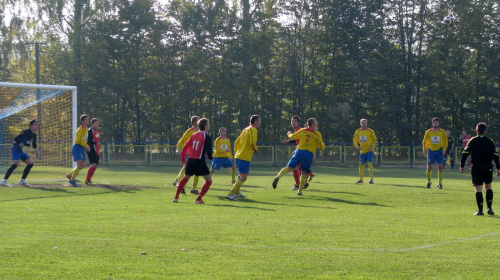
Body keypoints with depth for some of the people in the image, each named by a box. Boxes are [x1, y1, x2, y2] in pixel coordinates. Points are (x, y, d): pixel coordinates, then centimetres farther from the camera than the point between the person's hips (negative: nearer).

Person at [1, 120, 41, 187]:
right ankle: (4, 181, -25)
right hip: (16, 149, -9)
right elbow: (16, 138, -22)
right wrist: (22, 146, -29)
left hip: (22, 151, 9)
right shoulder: (26, 132, -16)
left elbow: (34, 144, 27)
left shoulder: (34, 135, 11)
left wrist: (36, 151, 14)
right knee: (15, 164, -24)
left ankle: (22, 180, 13)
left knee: (30, 163, 5)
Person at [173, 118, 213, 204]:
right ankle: (198, 199, -7)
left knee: (185, 178, 24)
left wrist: (183, 158, 23)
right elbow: (209, 151, -10)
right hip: (199, 161, -7)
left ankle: (176, 197, 24)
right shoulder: (207, 137, -6)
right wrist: (211, 157, 12)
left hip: (190, 159, 7)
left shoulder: (194, 135, 12)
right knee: (209, 180, 2)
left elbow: (185, 147, 13)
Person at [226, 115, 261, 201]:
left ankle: (236, 192, 35)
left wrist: (236, 152, 25)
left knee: (241, 175, 26)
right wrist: (256, 150, -3)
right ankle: (231, 194, -15)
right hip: (245, 157, -9)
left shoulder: (246, 129, 18)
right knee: (243, 177, -9)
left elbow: (236, 142, 21)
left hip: (238, 156, 9)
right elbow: (252, 143, -21)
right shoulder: (253, 129, -9)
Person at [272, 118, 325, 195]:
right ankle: (300, 191, 4)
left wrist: (289, 134, 41)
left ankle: (278, 177, -26)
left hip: (299, 151, 2)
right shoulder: (317, 134, 5)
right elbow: (321, 147, 7)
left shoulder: (302, 130, 10)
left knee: (289, 167, -1)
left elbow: (292, 136, 19)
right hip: (309, 154, -2)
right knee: (304, 173, 6)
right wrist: (322, 143, 30)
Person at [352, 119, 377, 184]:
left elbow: (374, 140, 1)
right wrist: (357, 146, -8)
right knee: (361, 164, 7)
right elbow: (355, 140, 11)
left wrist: (372, 146, -15)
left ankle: (371, 179, -14)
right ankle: (361, 179, 16)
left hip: (369, 150, -4)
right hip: (362, 151, 4)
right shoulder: (358, 132, 3)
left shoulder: (370, 131, -7)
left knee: (370, 163, -15)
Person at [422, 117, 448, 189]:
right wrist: (425, 149, -1)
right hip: (431, 151, 1)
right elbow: (424, 141, 12)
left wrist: (444, 149, -6)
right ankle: (428, 182, 18)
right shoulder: (428, 132, 3)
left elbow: (446, 141, 7)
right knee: (429, 167, -1)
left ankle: (440, 183, 2)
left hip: (440, 151, 0)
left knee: (440, 167, -6)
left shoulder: (442, 132, 2)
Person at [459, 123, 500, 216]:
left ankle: (480, 210, -5)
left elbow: (465, 153, -6)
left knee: (478, 189, -1)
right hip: (488, 166, 2)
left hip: (476, 167, -2)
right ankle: (489, 208, 6)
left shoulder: (472, 141, 2)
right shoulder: (490, 141, 6)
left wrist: (462, 166, -3)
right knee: (488, 187, 17)